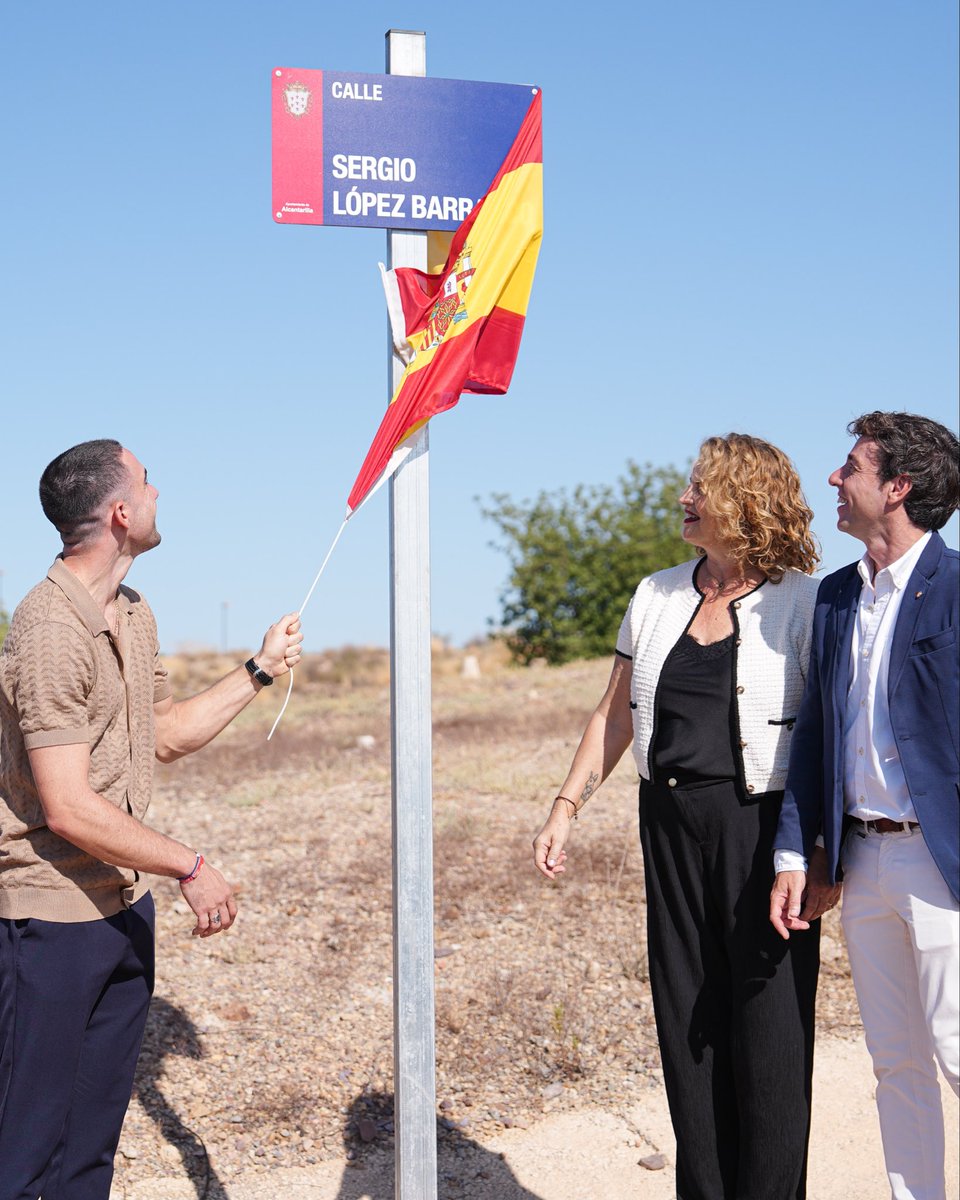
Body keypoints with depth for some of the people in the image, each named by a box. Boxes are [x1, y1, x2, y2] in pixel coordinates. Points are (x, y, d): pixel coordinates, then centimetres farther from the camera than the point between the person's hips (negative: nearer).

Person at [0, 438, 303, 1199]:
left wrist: (260, 672, 18)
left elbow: (165, 736, 21)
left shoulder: (134, 616, 9)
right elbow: (68, 809, -24)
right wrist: (190, 868, -18)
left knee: (99, 1120, 16)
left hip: (126, 902, 9)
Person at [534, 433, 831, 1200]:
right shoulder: (657, 597, 11)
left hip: (760, 823, -5)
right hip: (672, 825, 5)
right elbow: (615, 714, 16)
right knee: (687, 1019, 9)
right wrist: (567, 807, 9)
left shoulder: (803, 602, -5)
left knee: (768, 1021, 0)